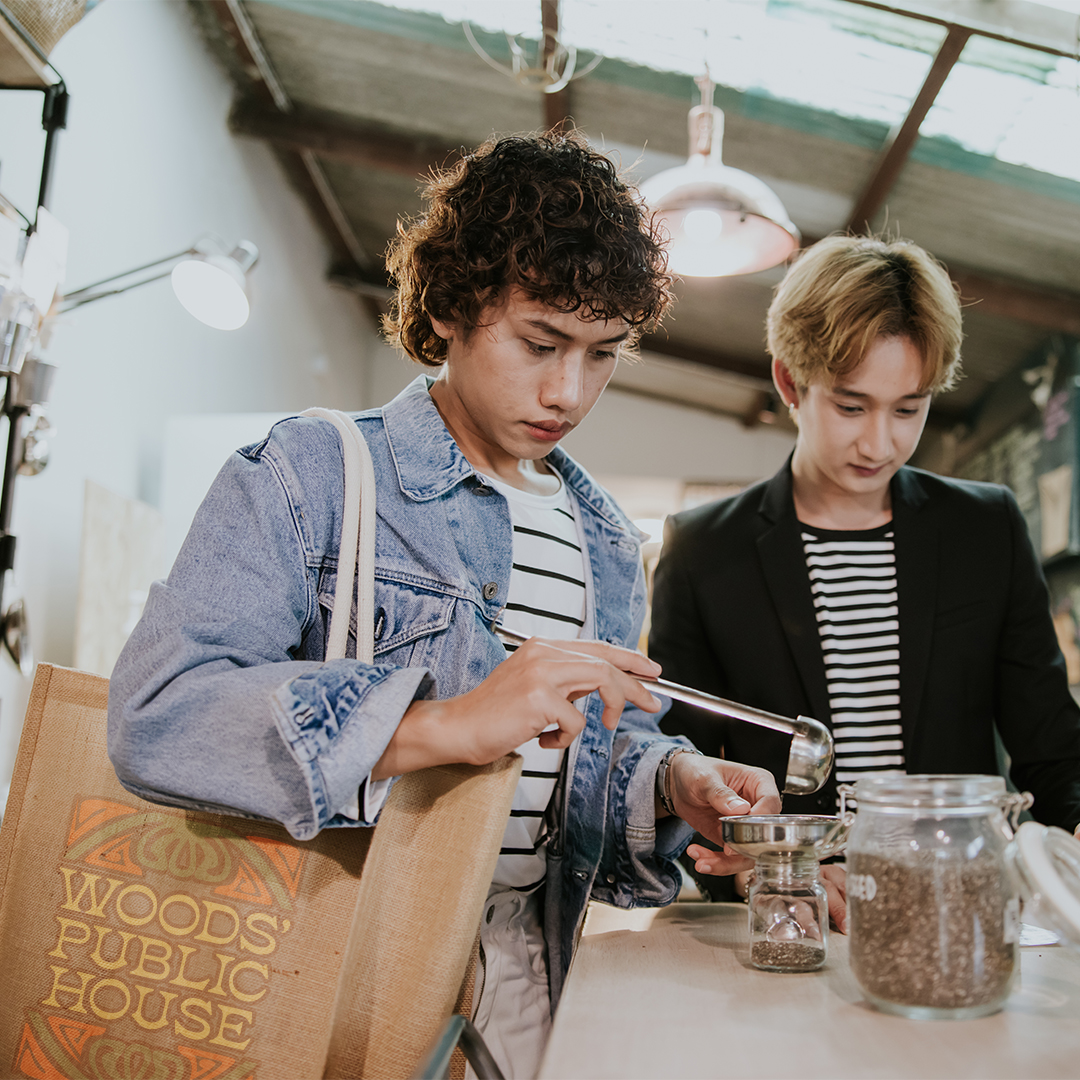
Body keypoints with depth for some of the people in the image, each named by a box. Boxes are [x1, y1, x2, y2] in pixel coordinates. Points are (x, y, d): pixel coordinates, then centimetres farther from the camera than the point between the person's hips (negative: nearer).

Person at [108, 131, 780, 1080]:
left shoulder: (608, 546, 8)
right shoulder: (310, 475, -12)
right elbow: (156, 716, -24)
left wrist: (674, 781, -9)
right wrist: (447, 723, -32)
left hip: (524, 988, 6)